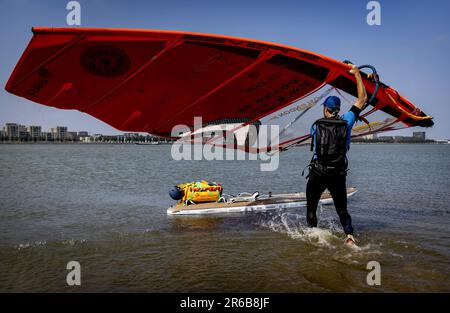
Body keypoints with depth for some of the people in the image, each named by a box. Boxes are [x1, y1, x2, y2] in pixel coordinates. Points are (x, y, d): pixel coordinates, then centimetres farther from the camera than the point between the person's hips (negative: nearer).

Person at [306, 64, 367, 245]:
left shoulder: (315, 126, 1)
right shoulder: (346, 122, -1)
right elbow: (363, 99, 8)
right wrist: (357, 74, 14)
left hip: (317, 174, -1)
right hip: (338, 175, 1)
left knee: (311, 208, 15)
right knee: (342, 209, 14)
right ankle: (349, 235, -1)